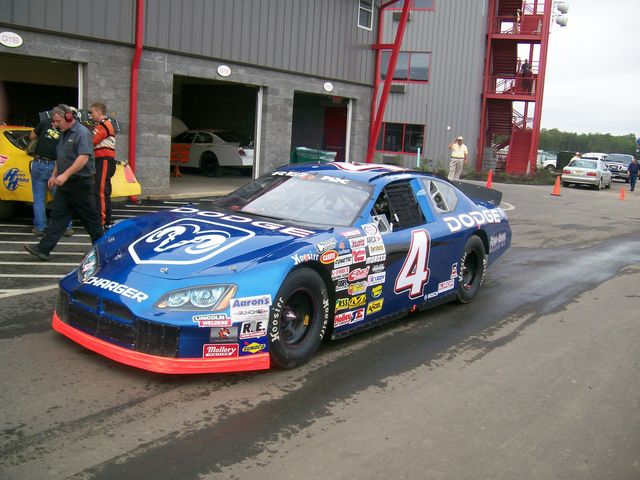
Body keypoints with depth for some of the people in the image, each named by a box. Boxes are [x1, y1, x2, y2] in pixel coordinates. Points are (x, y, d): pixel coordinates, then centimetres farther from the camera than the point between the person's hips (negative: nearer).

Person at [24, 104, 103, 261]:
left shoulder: (82, 133, -14)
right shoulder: (63, 134, 15)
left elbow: (84, 158, -25)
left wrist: (65, 175, -29)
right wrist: (54, 175, 17)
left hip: (81, 183, -9)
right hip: (65, 184, 9)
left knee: (89, 217, 3)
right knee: (58, 216, 4)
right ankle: (43, 249, 2)